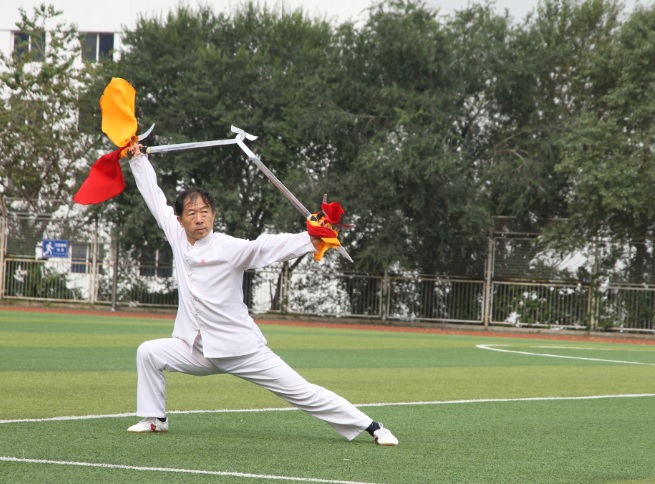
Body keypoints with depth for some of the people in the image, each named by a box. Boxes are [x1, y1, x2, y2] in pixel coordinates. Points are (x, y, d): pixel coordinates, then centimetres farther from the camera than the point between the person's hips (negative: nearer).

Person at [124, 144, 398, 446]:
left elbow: (266, 246, -30)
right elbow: (154, 196, 12)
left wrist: (309, 241, -45)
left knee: (303, 392, -8)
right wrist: (138, 159, 15)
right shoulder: (178, 238, 2)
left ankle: (372, 428, -5)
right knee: (149, 352, -8)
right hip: (199, 351, 5)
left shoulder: (228, 248, -14)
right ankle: (155, 419, 9)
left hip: (242, 350, -5)